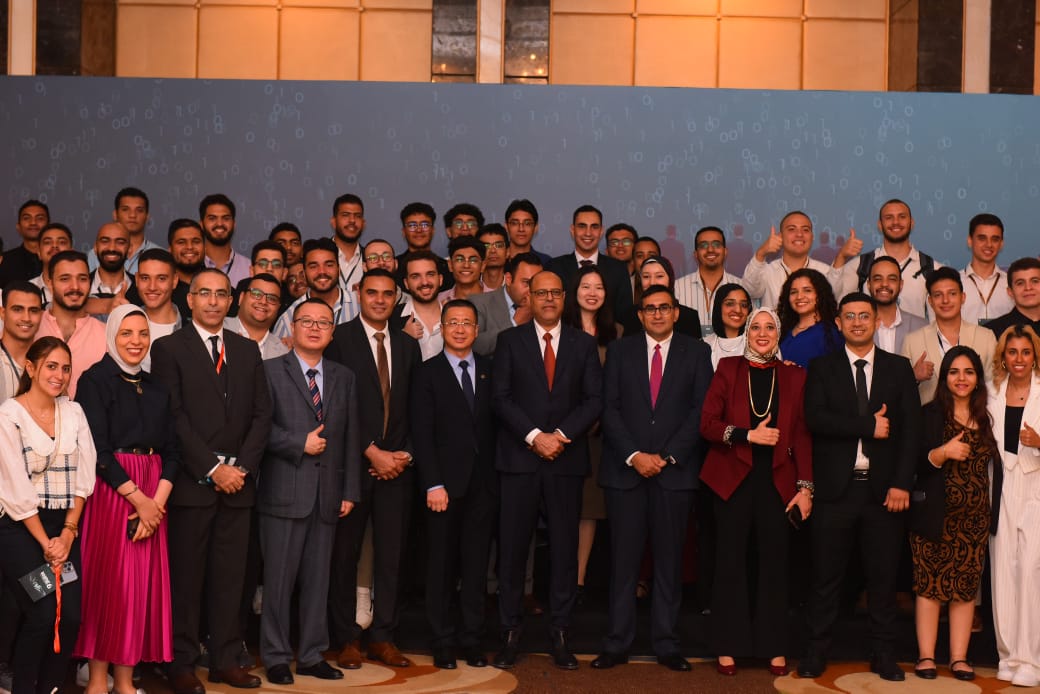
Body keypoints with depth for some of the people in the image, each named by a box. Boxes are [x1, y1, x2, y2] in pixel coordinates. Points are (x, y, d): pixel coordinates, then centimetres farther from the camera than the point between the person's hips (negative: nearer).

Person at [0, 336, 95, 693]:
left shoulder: (74, 412, 8)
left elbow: (83, 474, 5)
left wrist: (67, 532, -4)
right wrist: (45, 542, -10)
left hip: (65, 526, 5)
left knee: (71, 615, -5)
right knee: (42, 614, -12)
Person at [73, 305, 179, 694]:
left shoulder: (157, 389, 13)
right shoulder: (95, 380, -3)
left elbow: (171, 451, 8)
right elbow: (97, 449, -11)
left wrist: (158, 500, -7)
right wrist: (138, 498, -13)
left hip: (151, 497, 5)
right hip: (108, 490, -5)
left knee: (142, 584, 4)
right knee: (105, 581, -2)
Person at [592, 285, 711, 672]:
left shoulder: (696, 353, 7)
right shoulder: (620, 351, 9)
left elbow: (700, 411, 0)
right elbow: (610, 408, 3)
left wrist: (667, 456, -8)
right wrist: (634, 456, -8)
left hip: (675, 470, 0)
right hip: (625, 469, 0)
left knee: (669, 560, 4)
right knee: (623, 560, 1)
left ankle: (667, 644, 12)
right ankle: (617, 643, 8)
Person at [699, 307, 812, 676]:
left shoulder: (794, 376, 8)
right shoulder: (728, 368, 4)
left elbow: (802, 435, 5)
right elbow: (708, 424, -2)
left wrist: (805, 486, -2)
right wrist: (749, 434, -15)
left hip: (777, 480, 1)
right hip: (733, 478, -1)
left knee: (774, 561, 3)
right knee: (731, 560, 2)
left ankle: (774, 648, 15)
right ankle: (728, 646, 11)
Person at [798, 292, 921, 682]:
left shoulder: (899, 369, 8)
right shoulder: (822, 368, 6)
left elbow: (911, 428, 1)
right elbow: (815, 418, -10)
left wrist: (901, 483, -9)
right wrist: (868, 426, -16)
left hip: (883, 489, 1)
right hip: (836, 488, -1)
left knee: (883, 576, 7)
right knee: (826, 575, 5)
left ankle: (883, 653, 18)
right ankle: (817, 650, 15)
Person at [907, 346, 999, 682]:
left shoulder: (987, 417, 9)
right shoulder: (930, 414, -1)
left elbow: (993, 465, 14)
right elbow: (913, 464, -8)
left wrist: (993, 512, 3)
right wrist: (942, 453, -23)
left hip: (975, 518, 3)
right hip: (935, 515, -3)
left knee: (967, 587, 5)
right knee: (930, 584, 0)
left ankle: (959, 657, 11)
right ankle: (926, 656, 6)